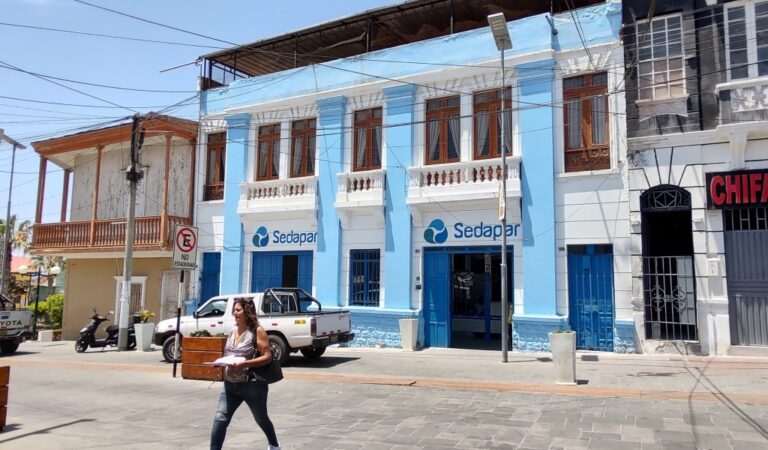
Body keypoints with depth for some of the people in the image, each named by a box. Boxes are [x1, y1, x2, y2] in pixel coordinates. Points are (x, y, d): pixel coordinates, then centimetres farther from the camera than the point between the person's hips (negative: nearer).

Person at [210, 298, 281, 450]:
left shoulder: (257, 331, -14)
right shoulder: (232, 331, 5)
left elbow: (267, 356, -17)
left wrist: (245, 363, -28)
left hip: (252, 385, -5)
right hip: (230, 384, 5)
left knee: (261, 419, 16)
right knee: (219, 419, -8)